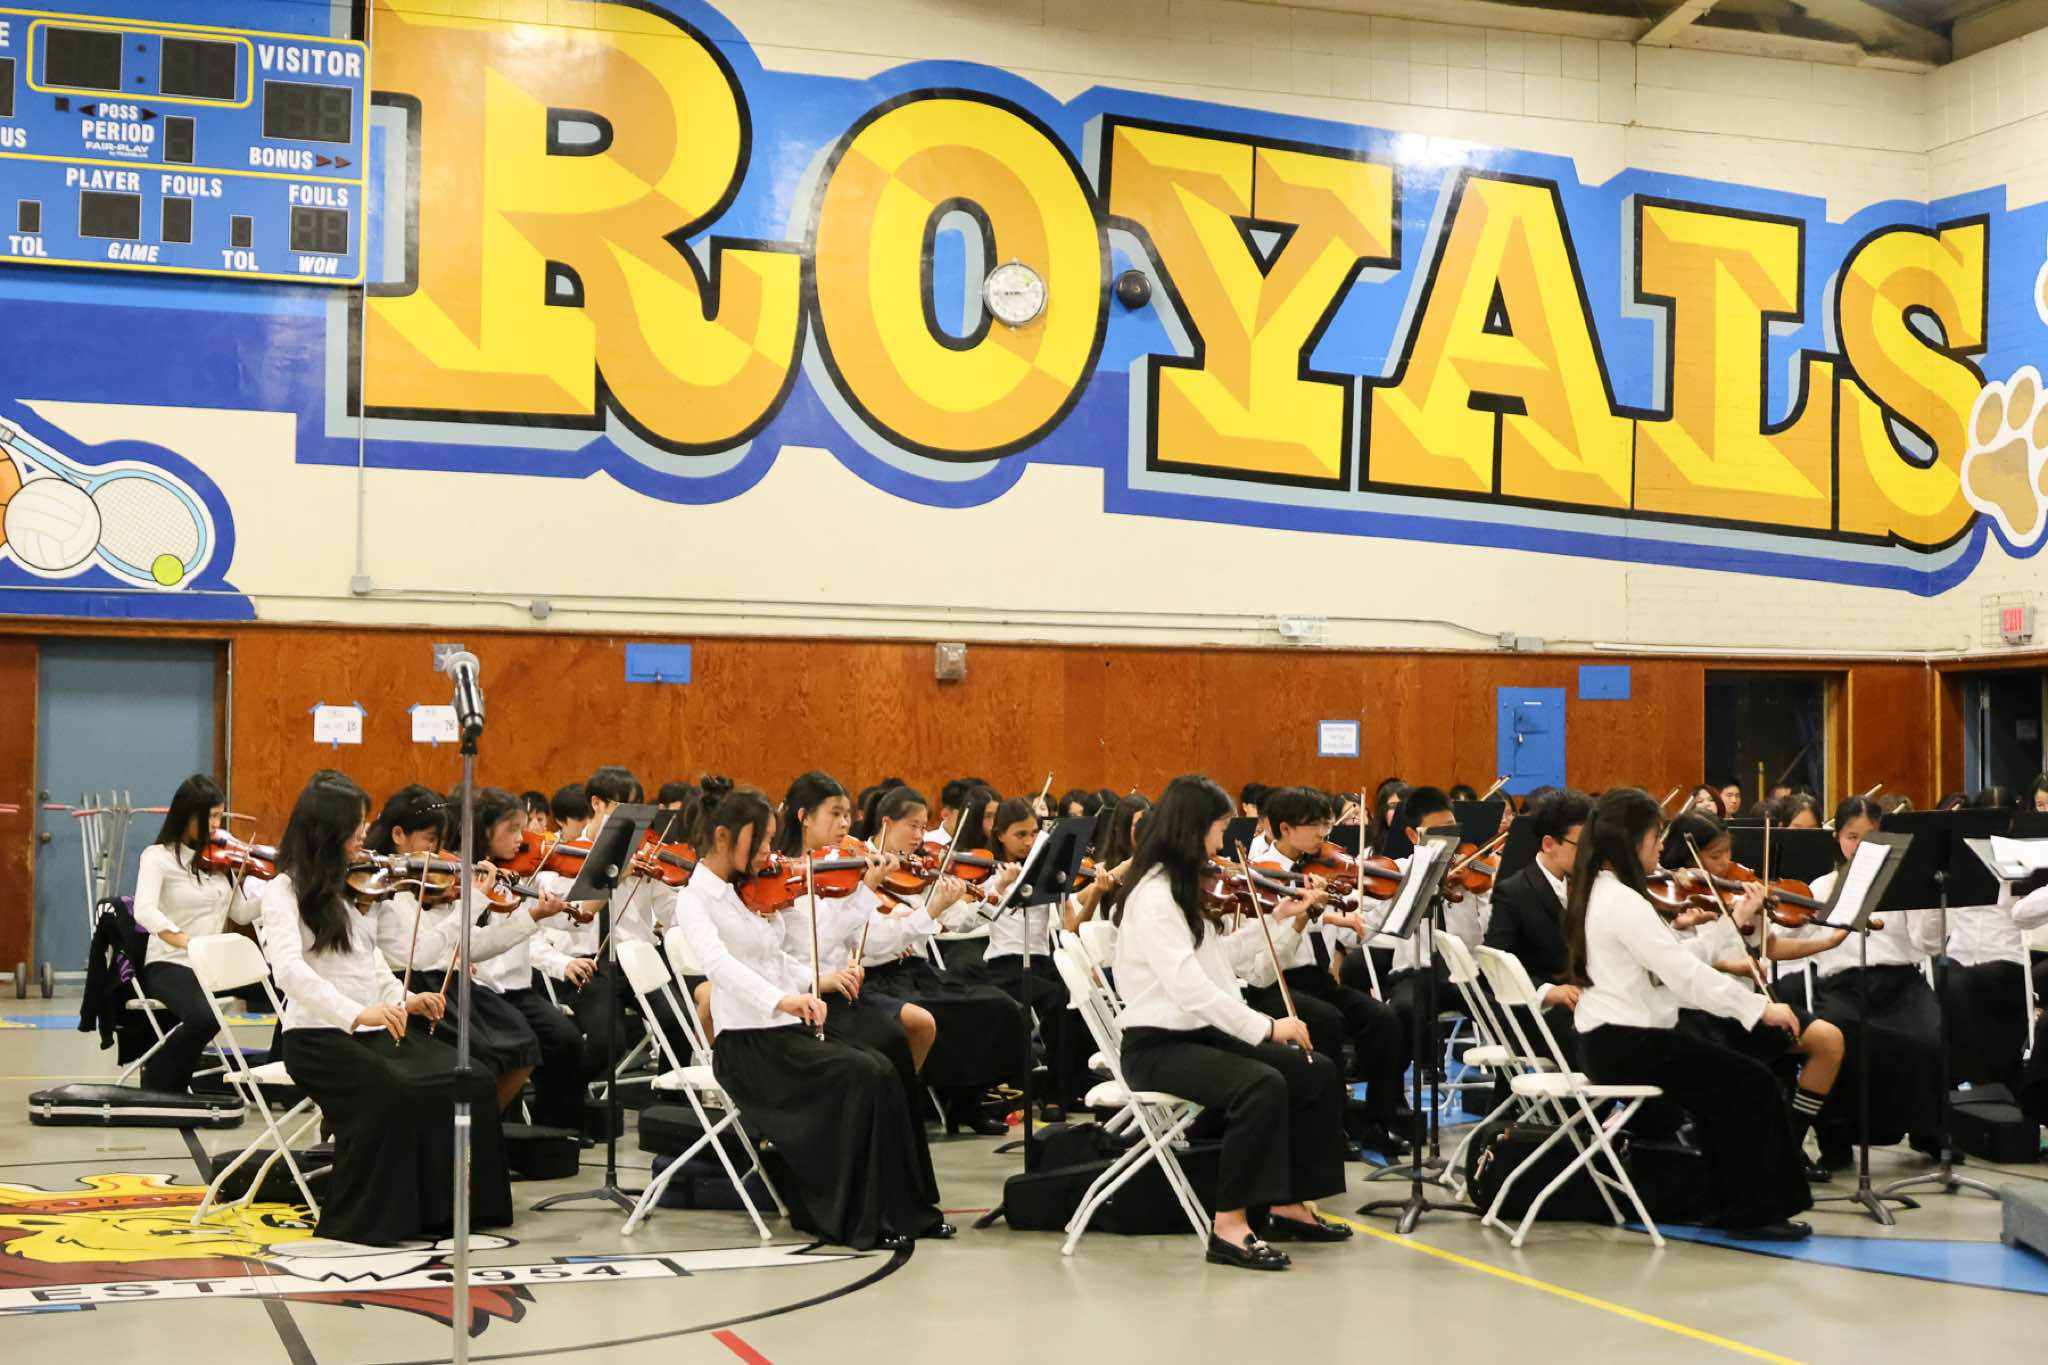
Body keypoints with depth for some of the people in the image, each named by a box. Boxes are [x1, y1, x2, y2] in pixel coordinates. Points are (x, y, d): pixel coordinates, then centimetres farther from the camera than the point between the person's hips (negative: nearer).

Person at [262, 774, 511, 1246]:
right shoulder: (284, 891, -6)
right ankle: (362, 1218, -17)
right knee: (391, 1095, -34)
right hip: (319, 1037, -6)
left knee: (471, 1083, -16)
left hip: (376, 1031, 7)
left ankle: (445, 1206, -8)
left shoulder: (352, 889, 16)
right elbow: (289, 969, -23)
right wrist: (357, 1013, -36)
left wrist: (403, 999, 0)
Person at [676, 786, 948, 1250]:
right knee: (861, 1077, -24)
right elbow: (718, 962, -28)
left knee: (881, 1069, -16)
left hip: (787, 1029, 7)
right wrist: (781, 999, -43)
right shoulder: (695, 898, -9)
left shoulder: (752, 893, 15)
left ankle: (902, 1210, -10)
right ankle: (858, 1219, -16)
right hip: (747, 1042, -7)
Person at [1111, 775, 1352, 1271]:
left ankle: (1287, 1202, 9)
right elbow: (1187, 986, -27)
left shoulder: (1184, 891, 13)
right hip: (1158, 1045, -9)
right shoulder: (1153, 895, -17)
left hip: (1205, 1034, 9)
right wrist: (1266, 1027, -28)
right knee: (1262, 1086, -31)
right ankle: (1230, 1224, -24)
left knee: (1319, 1073, 0)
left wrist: (1279, 923, 11)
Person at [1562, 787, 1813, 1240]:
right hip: (1627, 1043, -10)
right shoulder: (1623, 901, -20)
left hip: (1607, 1038, 10)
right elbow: (1685, 973, -22)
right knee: (1754, 1082, -4)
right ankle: (1754, 1213, 3)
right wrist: (1761, 1007, -16)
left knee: (1723, 1086, 20)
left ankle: (1730, 1201, 23)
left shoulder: (1597, 892, 11)